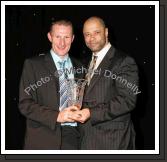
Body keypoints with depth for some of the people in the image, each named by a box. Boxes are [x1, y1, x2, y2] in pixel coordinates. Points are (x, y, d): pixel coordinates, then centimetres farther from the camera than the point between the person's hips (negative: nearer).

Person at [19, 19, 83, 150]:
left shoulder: (79, 68, 12)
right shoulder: (33, 65, 0)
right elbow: (25, 104, -7)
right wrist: (56, 116, -17)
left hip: (72, 138, 3)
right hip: (43, 141, -3)